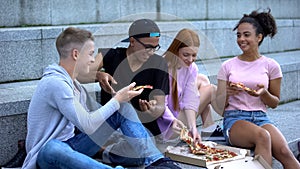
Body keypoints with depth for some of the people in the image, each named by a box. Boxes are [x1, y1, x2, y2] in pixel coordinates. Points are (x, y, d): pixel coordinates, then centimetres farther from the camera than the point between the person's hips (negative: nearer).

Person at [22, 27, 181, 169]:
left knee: (123, 108, 1)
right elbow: (88, 125, -24)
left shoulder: (71, 82, 9)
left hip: (69, 146, 9)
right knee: (53, 149, -47)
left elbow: (97, 113, 13)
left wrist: (119, 98, -1)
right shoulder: (55, 83, -22)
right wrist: (117, 100, -15)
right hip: (45, 155, -9)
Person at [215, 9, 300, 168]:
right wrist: (227, 94, -15)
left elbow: (275, 103, 12)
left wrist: (263, 93, -10)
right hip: (234, 118, -1)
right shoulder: (228, 66, 7)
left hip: (261, 117, 1)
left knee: (284, 152, -29)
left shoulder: (270, 65, 7)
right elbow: (219, 104, 7)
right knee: (263, 136, -35)